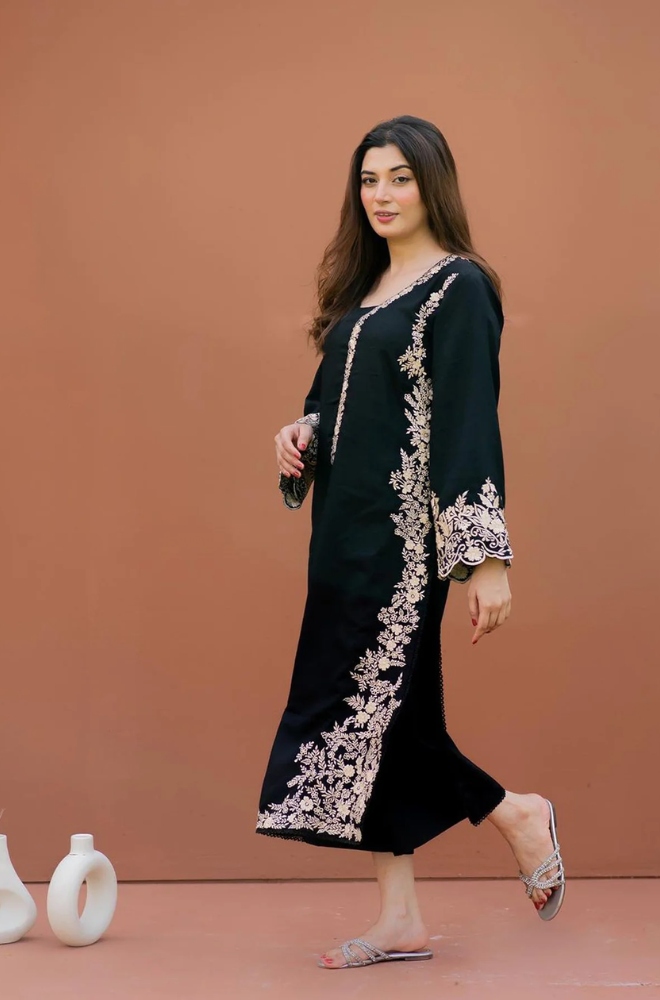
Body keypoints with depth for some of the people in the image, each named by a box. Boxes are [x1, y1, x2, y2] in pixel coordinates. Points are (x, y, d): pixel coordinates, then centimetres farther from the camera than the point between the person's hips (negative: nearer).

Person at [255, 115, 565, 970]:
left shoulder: (458, 287, -8)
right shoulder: (363, 286, 15)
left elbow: (471, 422, -15)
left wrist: (488, 558, -18)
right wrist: (300, 435, 0)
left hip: (405, 530, -8)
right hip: (349, 524, 8)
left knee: (376, 700, -7)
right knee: (382, 707, 7)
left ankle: (517, 817, 15)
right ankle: (399, 917, 14)